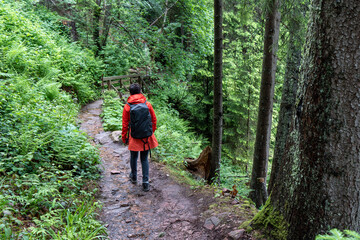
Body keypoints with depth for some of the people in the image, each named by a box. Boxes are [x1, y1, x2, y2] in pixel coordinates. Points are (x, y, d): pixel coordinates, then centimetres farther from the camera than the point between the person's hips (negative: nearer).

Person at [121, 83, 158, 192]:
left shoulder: (127, 106, -8)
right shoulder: (147, 104, -5)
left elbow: (125, 124, -3)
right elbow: (154, 120, 4)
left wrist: (124, 137, 8)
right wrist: (152, 132, 19)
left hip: (134, 136, -1)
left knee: (133, 157, 20)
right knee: (144, 159, 9)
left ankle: (134, 177, 40)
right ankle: (145, 183, 8)